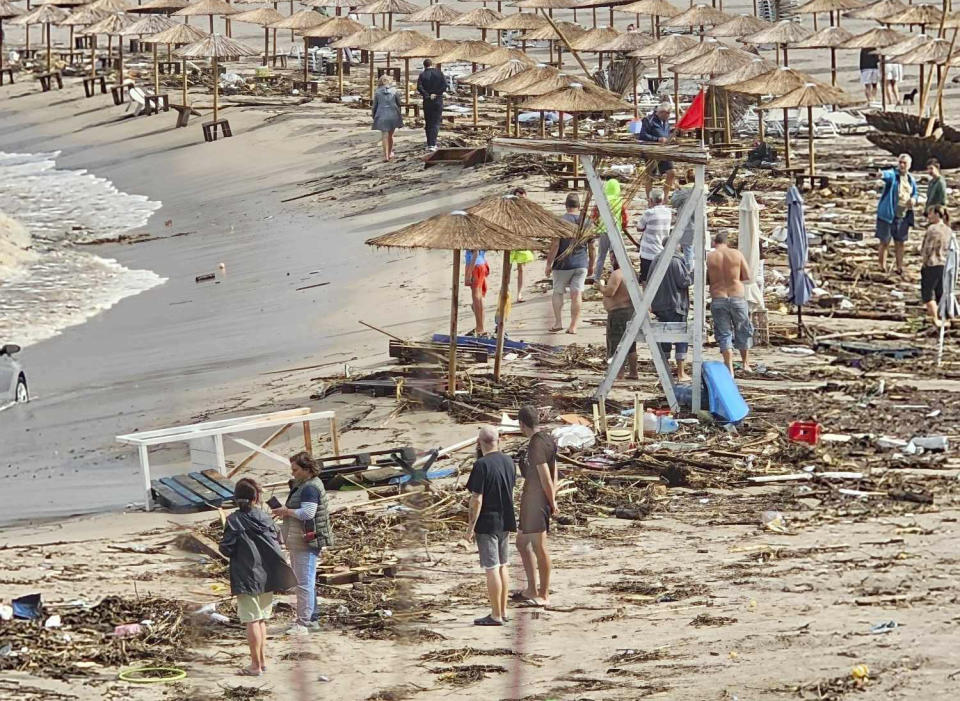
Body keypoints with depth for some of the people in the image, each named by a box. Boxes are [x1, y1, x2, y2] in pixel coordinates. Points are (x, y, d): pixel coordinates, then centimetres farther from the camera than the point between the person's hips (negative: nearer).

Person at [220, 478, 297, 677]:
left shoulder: (234, 520, -12)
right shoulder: (265, 518, -1)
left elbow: (226, 549, -13)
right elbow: (276, 544, 3)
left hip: (246, 578, -4)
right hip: (266, 576, 4)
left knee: (252, 621, -2)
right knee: (261, 620, 16)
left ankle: (255, 665, -1)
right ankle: (262, 660, 20)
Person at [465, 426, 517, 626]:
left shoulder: (482, 465, -18)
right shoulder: (509, 462, 5)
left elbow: (477, 500, -19)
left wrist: (470, 527, -12)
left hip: (487, 524, -7)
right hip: (505, 521, 7)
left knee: (492, 568, -3)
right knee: (502, 566, 15)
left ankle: (496, 616, 1)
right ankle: (502, 612, 22)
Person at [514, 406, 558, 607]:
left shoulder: (536, 445, -20)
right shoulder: (547, 439, 11)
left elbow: (546, 479, -19)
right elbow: (554, 473, 15)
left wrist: (551, 503, -6)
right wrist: (552, 500, 12)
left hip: (537, 500, -11)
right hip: (530, 500, 11)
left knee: (539, 548, -3)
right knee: (522, 543, 19)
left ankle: (544, 596, 3)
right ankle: (532, 590, 26)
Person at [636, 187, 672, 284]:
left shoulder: (649, 213, -14)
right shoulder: (668, 212, 3)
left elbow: (639, 228, 0)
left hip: (648, 254, -5)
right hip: (663, 254, 5)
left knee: (646, 282, 1)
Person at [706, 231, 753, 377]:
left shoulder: (709, 257, -4)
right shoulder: (737, 254, -2)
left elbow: (704, 280, -2)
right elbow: (747, 277, 0)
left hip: (718, 299, 0)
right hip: (737, 297, 1)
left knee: (724, 334, 5)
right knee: (743, 331, 19)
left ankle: (729, 369, -1)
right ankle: (745, 363, 31)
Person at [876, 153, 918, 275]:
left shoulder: (911, 180, 11)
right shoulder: (893, 174, -8)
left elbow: (915, 194, 23)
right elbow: (888, 175, -32)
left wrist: (913, 199, -2)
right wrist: (882, 175, -58)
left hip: (903, 216, 5)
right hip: (888, 214, -5)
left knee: (901, 243, 13)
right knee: (885, 242, -2)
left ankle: (899, 268, 24)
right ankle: (882, 267, 5)